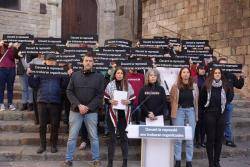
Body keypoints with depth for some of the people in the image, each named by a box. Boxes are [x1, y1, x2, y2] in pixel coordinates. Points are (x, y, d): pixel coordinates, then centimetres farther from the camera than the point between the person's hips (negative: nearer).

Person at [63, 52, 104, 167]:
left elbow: (100, 95, -3)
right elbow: (69, 92, 1)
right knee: (72, 137, 6)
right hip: (75, 111, 1)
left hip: (92, 112, -1)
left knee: (93, 137, 6)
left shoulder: (99, 77, 1)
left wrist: (88, 107, -12)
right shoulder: (75, 75, 4)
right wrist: (78, 105, -12)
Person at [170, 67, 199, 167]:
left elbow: (196, 101, 7)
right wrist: (174, 112, 3)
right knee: (178, 137, 3)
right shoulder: (175, 86, -3)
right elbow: (172, 100, 4)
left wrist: (196, 115, 6)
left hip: (191, 111, 2)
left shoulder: (194, 86, 3)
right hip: (179, 111, -2)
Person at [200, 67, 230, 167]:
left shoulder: (225, 86, 3)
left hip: (221, 115, 3)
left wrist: (223, 107, 9)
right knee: (210, 138, 2)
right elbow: (202, 99, 4)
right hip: (210, 115, -2)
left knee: (219, 138, 7)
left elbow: (227, 98, 16)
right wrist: (206, 109, 5)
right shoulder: (207, 86, -4)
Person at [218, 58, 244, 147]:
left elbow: (239, 86, 12)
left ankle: (229, 140, 26)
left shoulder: (231, 75, 5)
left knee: (228, 122, 15)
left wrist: (241, 79, -4)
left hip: (228, 103, 4)